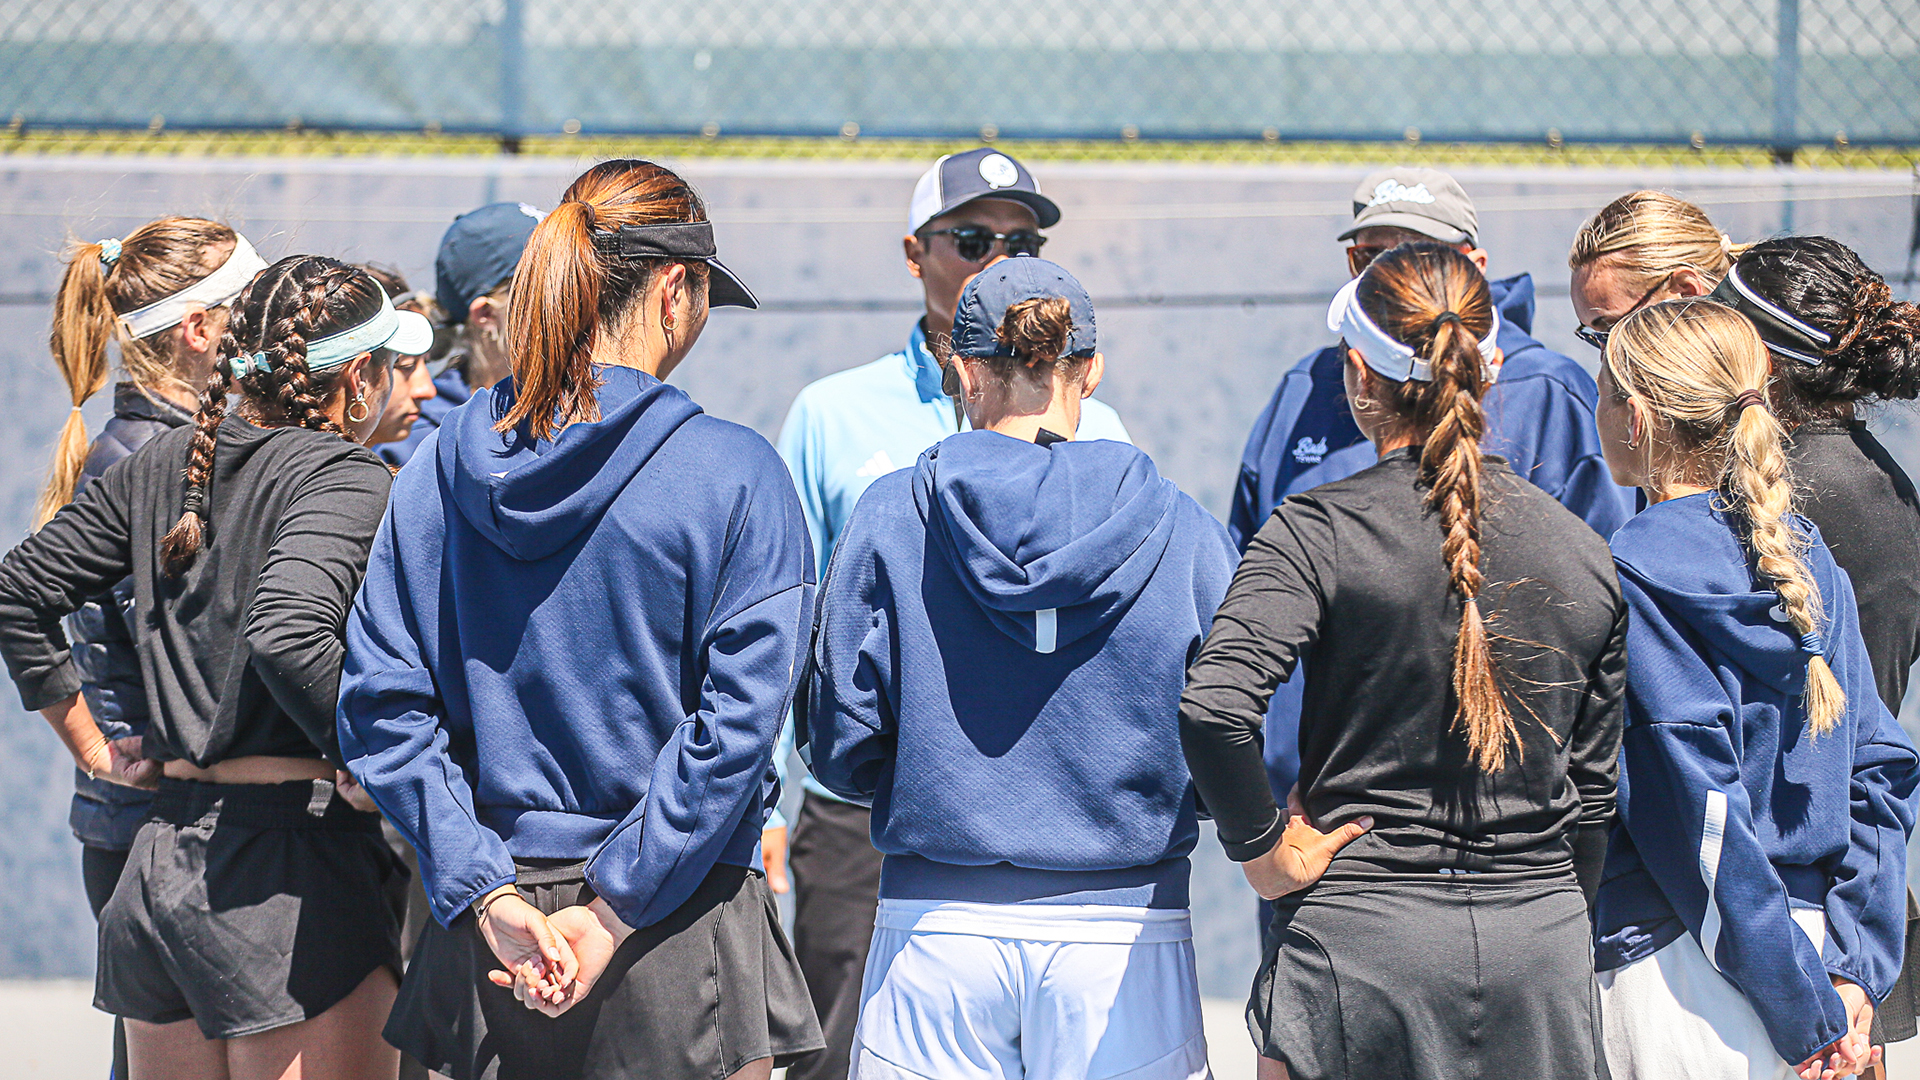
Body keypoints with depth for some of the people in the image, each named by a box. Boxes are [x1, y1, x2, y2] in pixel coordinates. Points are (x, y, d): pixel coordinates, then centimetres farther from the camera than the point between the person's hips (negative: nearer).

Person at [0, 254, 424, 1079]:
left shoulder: (162, 466, 12)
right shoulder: (342, 475, -10)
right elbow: (288, 634, -27)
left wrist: (92, 748, 21)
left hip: (157, 861, 8)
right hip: (291, 864, -7)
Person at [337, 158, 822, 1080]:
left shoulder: (443, 463, 4)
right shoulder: (732, 472, -8)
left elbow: (381, 707, -1)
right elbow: (738, 717, -14)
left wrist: (489, 894, -5)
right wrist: (614, 915, -12)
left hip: (488, 944, 4)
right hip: (680, 938, -4)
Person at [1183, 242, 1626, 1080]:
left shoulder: (1318, 532, -9)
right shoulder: (1581, 553, 4)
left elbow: (1213, 707, -24)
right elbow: (1594, 790, 10)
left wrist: (1262, 848, -9)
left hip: (1366, 933, -4)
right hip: (1541, 940, 4)